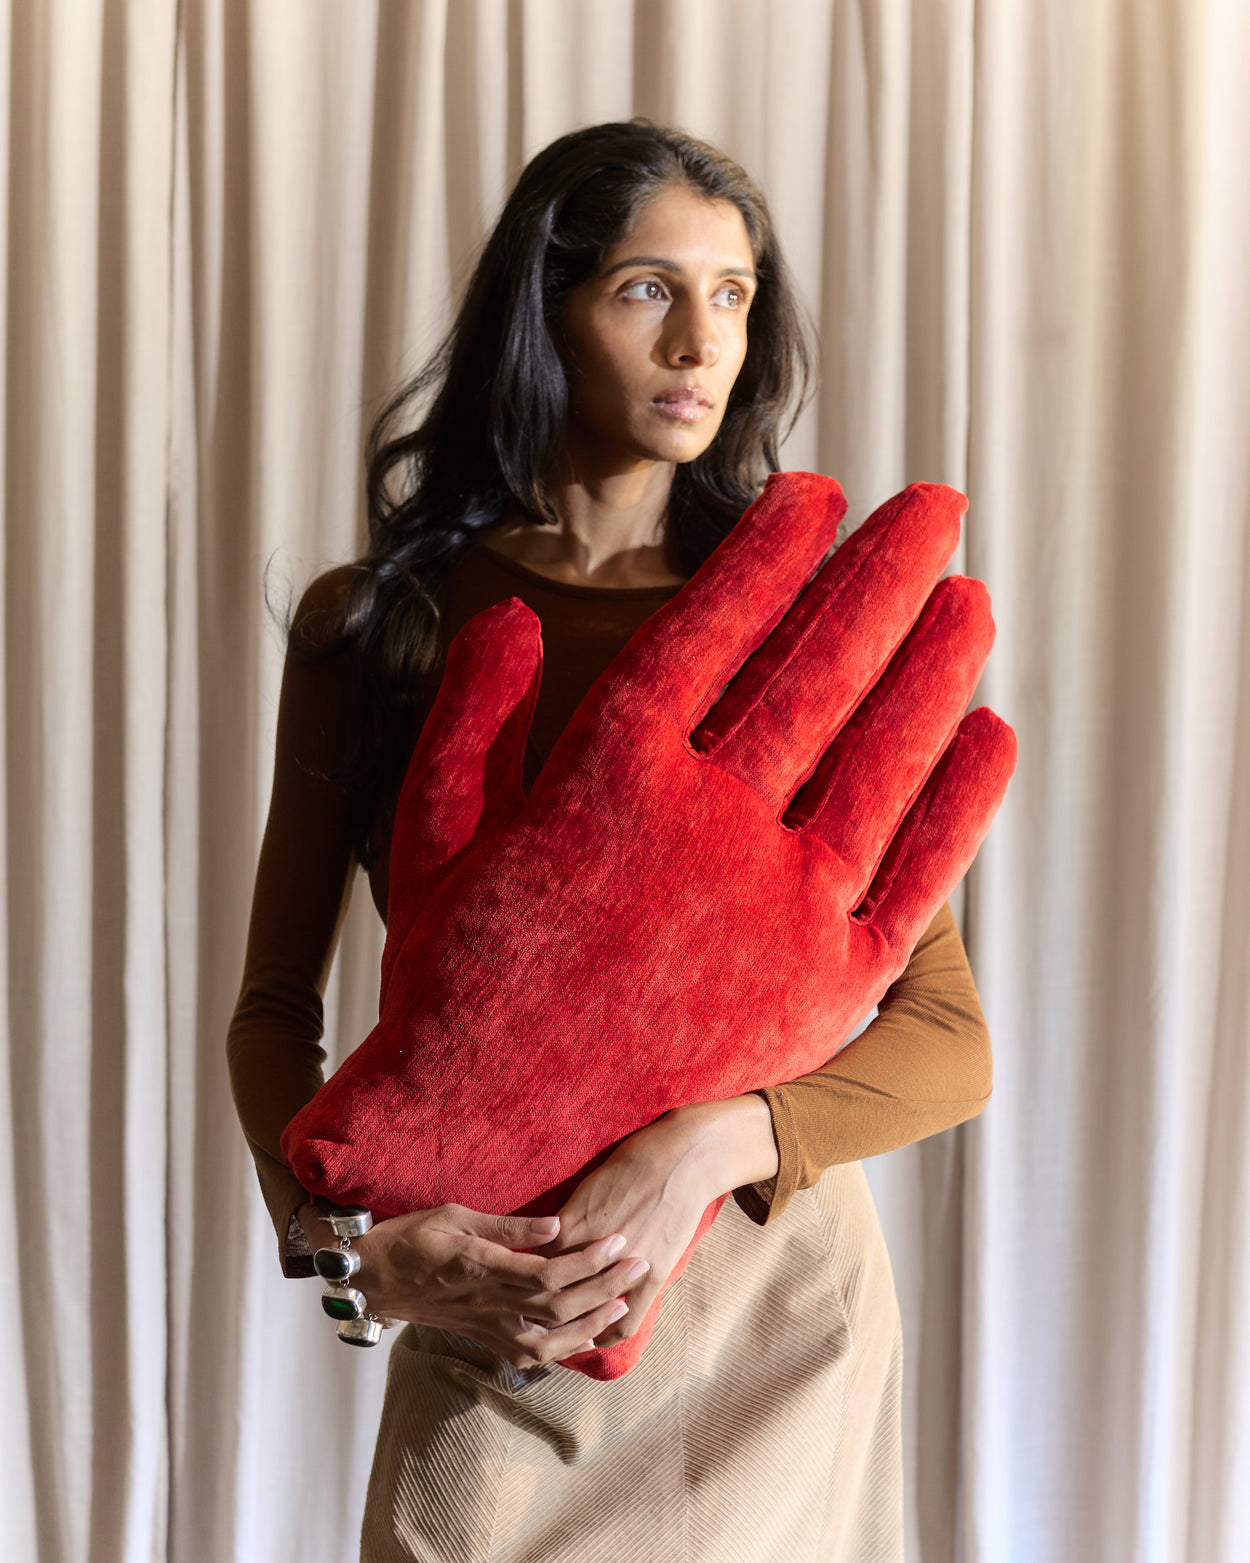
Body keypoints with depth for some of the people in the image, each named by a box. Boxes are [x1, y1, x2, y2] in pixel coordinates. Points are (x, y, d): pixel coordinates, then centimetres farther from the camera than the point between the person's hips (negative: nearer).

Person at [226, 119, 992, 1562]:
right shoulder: (371, 625, -2)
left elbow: (950, 1040, -5)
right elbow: (274, 1010, 3)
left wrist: (710, 1144, -21)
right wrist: (353, 1239, -15)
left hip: (776, 1301, 1)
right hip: (489, 1326, 0)